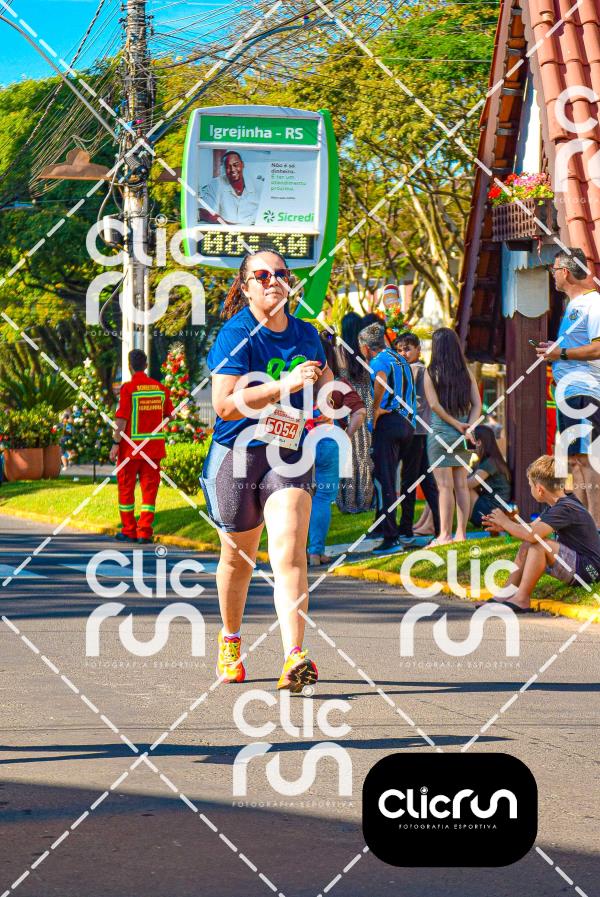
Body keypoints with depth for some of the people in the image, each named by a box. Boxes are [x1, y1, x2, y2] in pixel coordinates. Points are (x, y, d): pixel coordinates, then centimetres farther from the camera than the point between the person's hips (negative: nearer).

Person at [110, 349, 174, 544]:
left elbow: (121, 420, -15)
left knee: (126, 488, 8)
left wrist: (115, 444, -9)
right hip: (154, 447, 4)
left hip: (130, 447, -4)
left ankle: (128, 531, 12)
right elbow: (168, 416, 12)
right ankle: (144, 532, 1)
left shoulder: (128, 389, -11)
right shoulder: (161, 388, 3)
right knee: (149, 488, 6)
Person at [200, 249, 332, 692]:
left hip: (290, 458, 2)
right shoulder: (236, 335, -9)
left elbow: (326, 385, 28)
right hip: (238, 456, -2)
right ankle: (230, 642, 38)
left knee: (290, 553, -16)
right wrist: (284, 386, -24)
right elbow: (225, 404, -19)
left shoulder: (306, 334, 8)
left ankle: (294, 659, -25)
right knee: (239, 557, 12)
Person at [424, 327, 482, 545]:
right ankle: (461, 533, 10)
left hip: (440, 433, -5)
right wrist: (468, 427, -6)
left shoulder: (431, 373, -6)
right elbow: (477, 404, 1)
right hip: (463, 437, 5)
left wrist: (457, 424, -9)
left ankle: (445, 535, -4)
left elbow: (434, 404, -13)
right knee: (461, 485, 8)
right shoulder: (466, 373, 5)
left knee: (444, 486, -4)